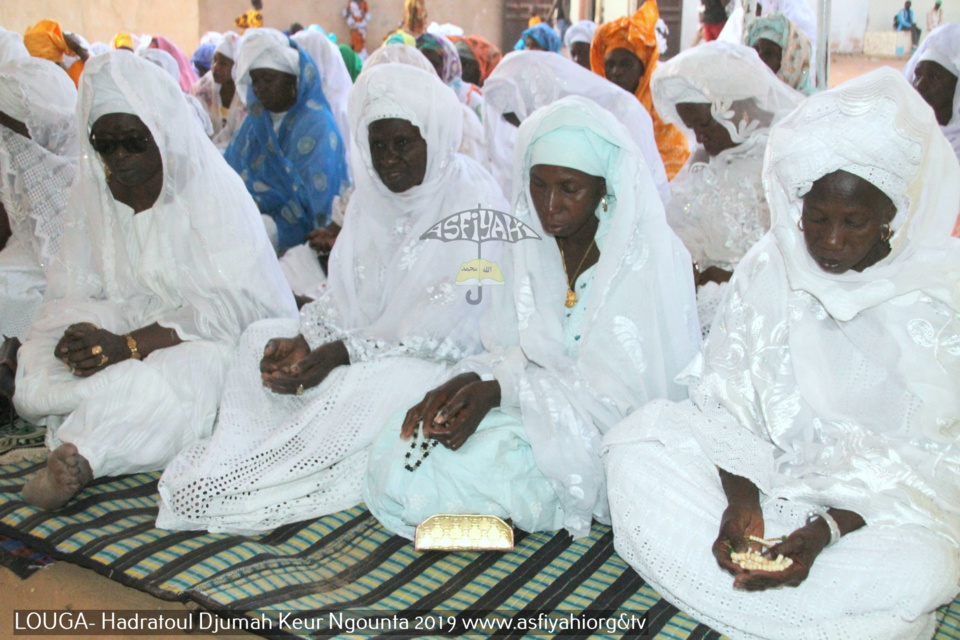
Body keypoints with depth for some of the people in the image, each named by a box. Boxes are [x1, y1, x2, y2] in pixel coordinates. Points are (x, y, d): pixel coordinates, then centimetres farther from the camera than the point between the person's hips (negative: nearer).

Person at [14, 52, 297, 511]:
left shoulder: (212, 188, -11)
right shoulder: (90, 192, 5)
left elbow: (231, 305, -18)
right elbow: (70, 294, 2)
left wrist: (128, 345, -27)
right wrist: (86, 335, -24)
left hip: (209, 338, -4)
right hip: (124, 330, 5)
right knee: (36, 371, -21)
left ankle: (82, 454, -35)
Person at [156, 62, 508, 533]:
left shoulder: (474, 201, -12)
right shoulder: (371, 195, 11)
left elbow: (447, 330, -19)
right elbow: (344, 295, 8)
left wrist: (340, 354, -24)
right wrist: (304, 341, -14)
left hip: (447, 363, -7)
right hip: (372, 345, 8)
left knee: (357, 384, -34)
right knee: (262, 337, -8)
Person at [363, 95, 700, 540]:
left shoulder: (651, 257, -13)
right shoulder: (529, 248, 5)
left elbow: (625, 391, -18)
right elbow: (509, 352, 4)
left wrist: (498, 390, -26)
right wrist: (467, 381, -20)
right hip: (534, 413, 6)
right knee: (399, 450, -15)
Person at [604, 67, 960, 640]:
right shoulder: (769, 267, 0)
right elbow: (725, 394, -3)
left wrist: (825, 531, -26)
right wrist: (741, 495, -22)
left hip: (887, 502, -2)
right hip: (762, 471, 3)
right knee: (638, 443, -21)